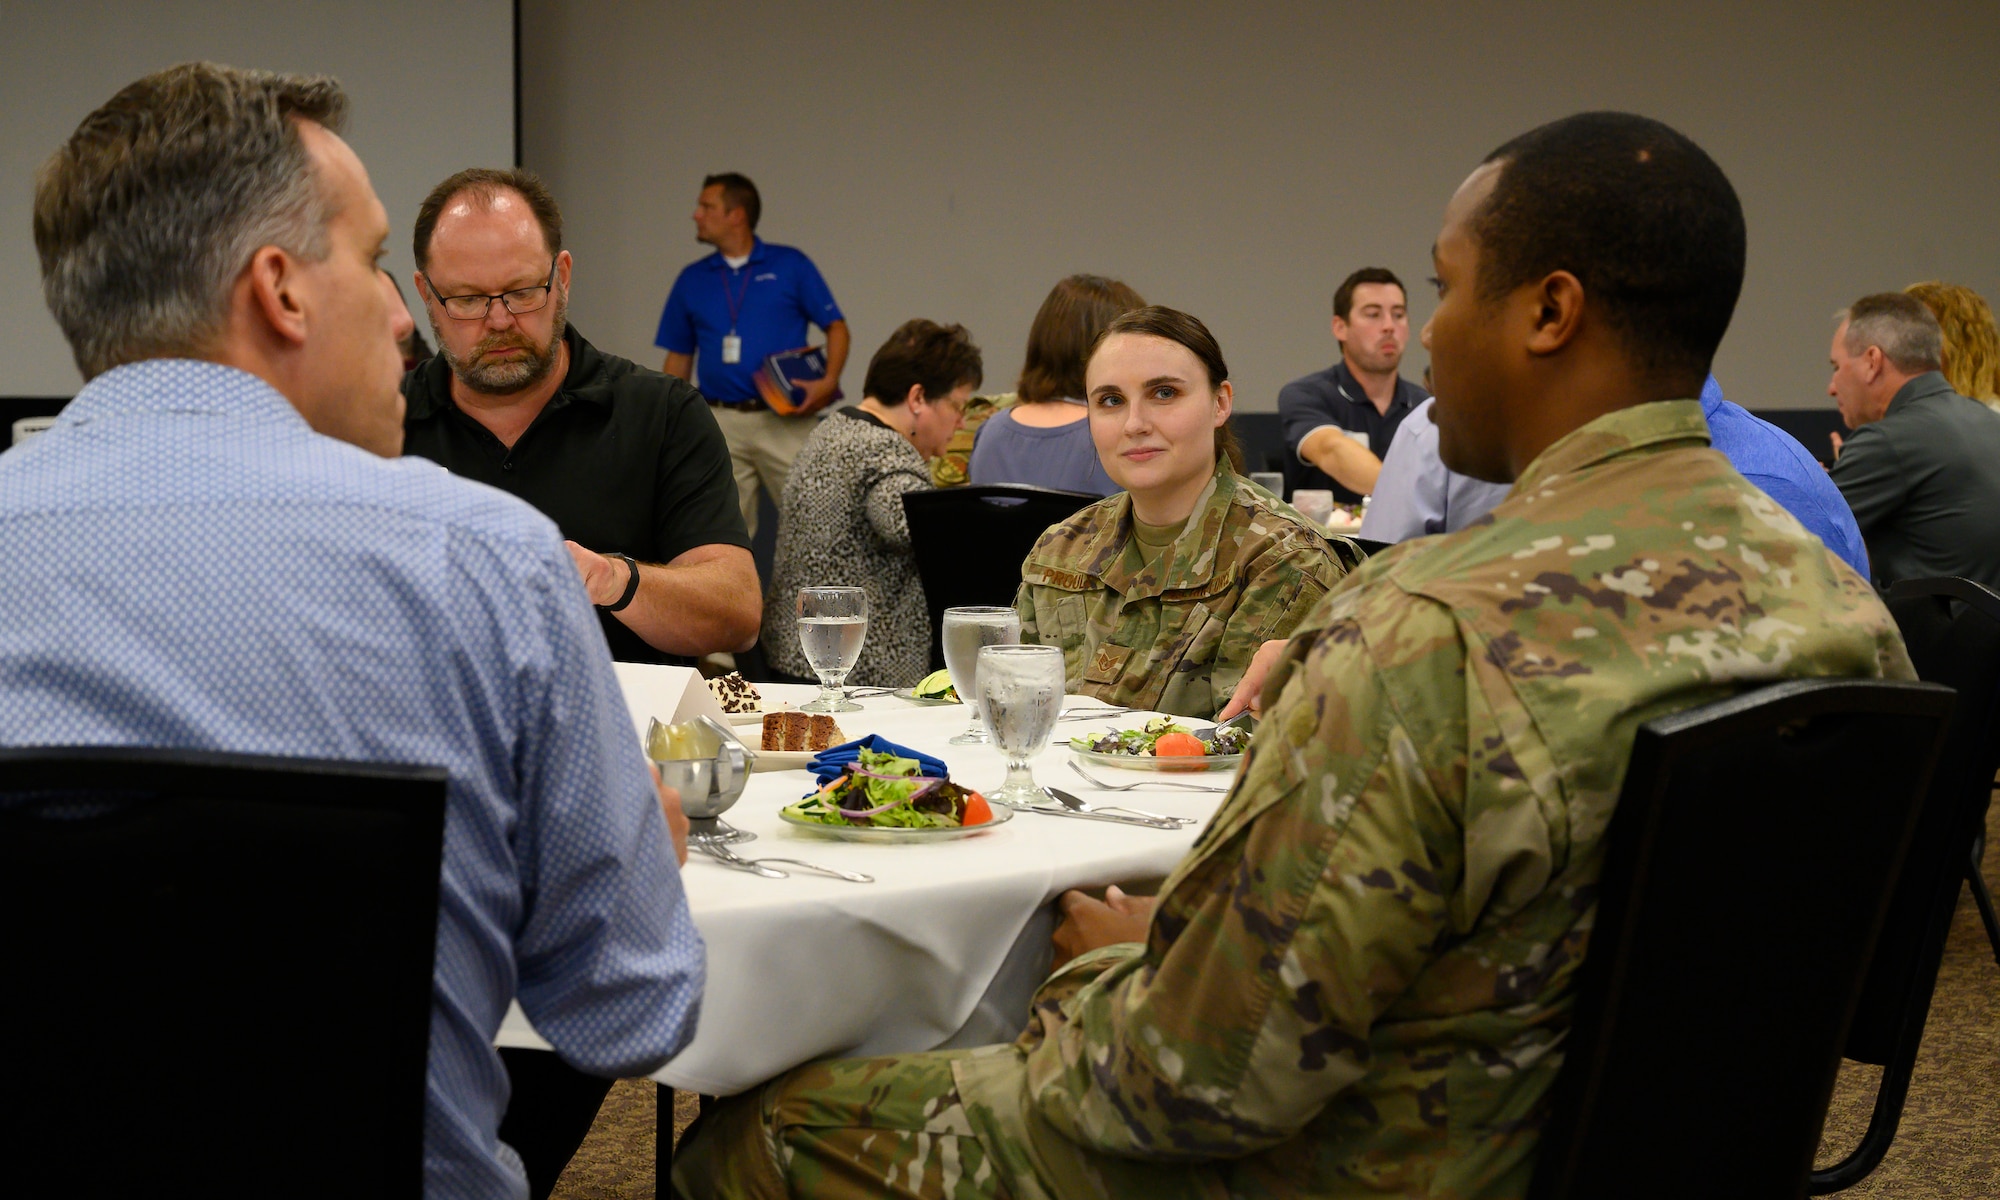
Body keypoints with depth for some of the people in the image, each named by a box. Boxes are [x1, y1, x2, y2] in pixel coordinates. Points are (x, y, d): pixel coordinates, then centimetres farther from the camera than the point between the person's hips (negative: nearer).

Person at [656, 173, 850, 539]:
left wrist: (829, 381, -14)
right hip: (720, 424, 3)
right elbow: (679, 357, 16)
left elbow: (836, 327, 3)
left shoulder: (791, 266, 3)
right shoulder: (692, 279, 12)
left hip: (786, 420, -3)